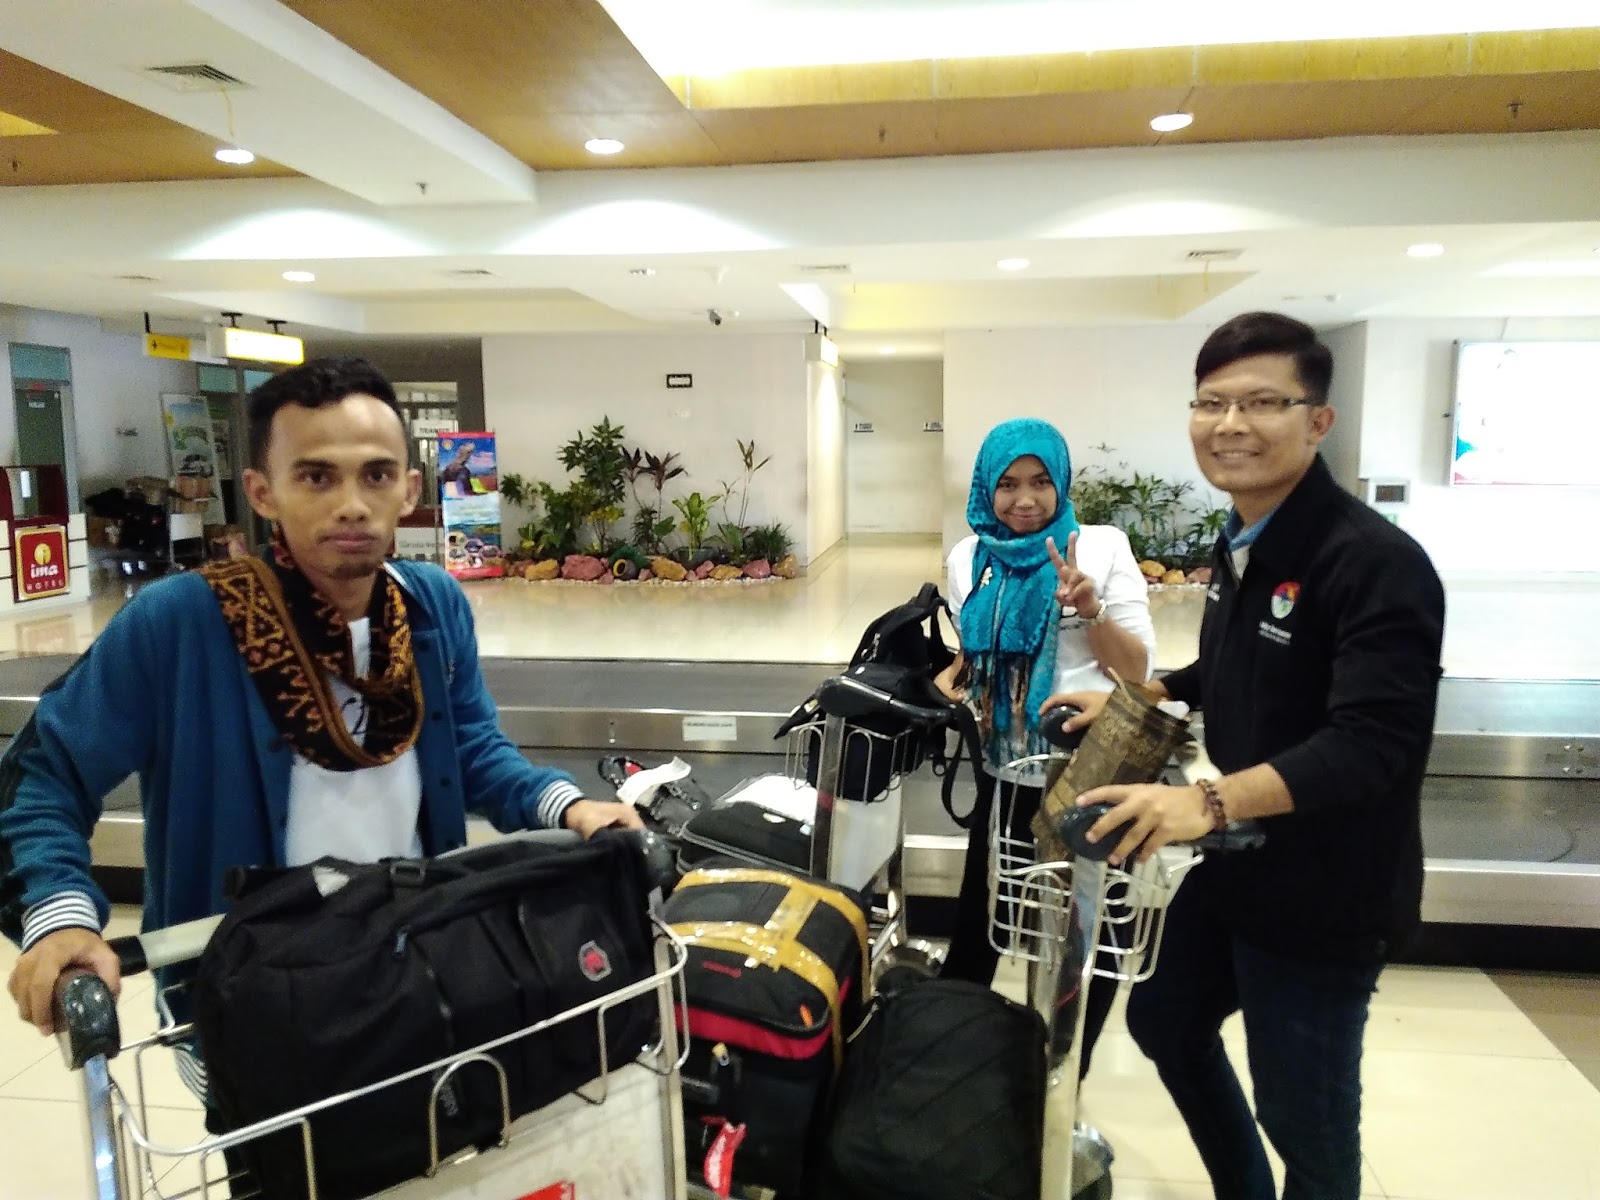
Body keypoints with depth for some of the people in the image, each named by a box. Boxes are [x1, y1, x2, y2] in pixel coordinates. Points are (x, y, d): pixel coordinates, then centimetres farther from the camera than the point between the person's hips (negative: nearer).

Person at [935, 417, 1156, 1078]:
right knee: (977, 924, 14)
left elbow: (1139, 669, -9)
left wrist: (1089, 611, -24)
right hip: (1008, 775, 3)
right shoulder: (970, 558, 3)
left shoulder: (1102, 547, -8)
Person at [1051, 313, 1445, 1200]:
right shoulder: (1240, 542, 4)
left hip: (1324, 897, -9)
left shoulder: (1377, 562, -24)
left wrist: (1211, 801, -41)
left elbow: (1374, 741, -32)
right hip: (1234, 866, 9)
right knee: (1164, 1021, 25)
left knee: (1306, 1119, 9)